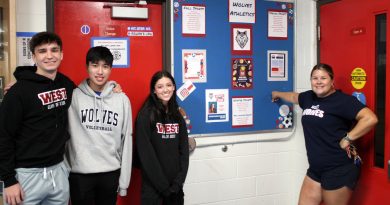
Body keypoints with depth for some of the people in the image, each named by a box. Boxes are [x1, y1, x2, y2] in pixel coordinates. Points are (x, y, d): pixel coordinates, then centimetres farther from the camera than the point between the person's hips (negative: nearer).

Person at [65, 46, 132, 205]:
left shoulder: (122, 99, 1)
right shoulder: (73, 96, -4)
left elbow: (126, 140, 2)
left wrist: (124, 180, 3)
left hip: (111, 173, 2)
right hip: (80, 173, -1)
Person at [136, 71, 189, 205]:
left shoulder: (177, 116, 6)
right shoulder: (145, 116, -9)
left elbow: (184, 150, 4)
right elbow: (146, 155, -13)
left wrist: (178, 182, -5)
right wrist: (163, 185, -12)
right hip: (153, 187, -4)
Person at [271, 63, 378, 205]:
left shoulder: (342, 100, -13)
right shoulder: (309, 97, 10)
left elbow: (370, 119, -22)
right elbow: (294, 97, 33)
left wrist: (347, 139, -18)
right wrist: (278, 94, 50)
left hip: (339, 170, -7)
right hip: (316, 168, 7)